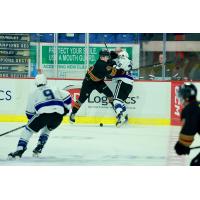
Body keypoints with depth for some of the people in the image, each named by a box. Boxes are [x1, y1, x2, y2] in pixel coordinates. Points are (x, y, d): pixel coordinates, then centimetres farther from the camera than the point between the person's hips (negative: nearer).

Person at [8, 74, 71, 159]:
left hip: (44, 114, -4)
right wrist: (66, 109, 31)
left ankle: (19, 150, -4)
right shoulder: (55, 90, 28)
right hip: (58, 115, 4)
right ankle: (39, 148, 23)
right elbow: (67, 96, 19)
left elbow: (29, 112, 19)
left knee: (28, 129, 11)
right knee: (47, 129, 34)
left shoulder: (34, 94, 20)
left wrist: (31, 121, 37)